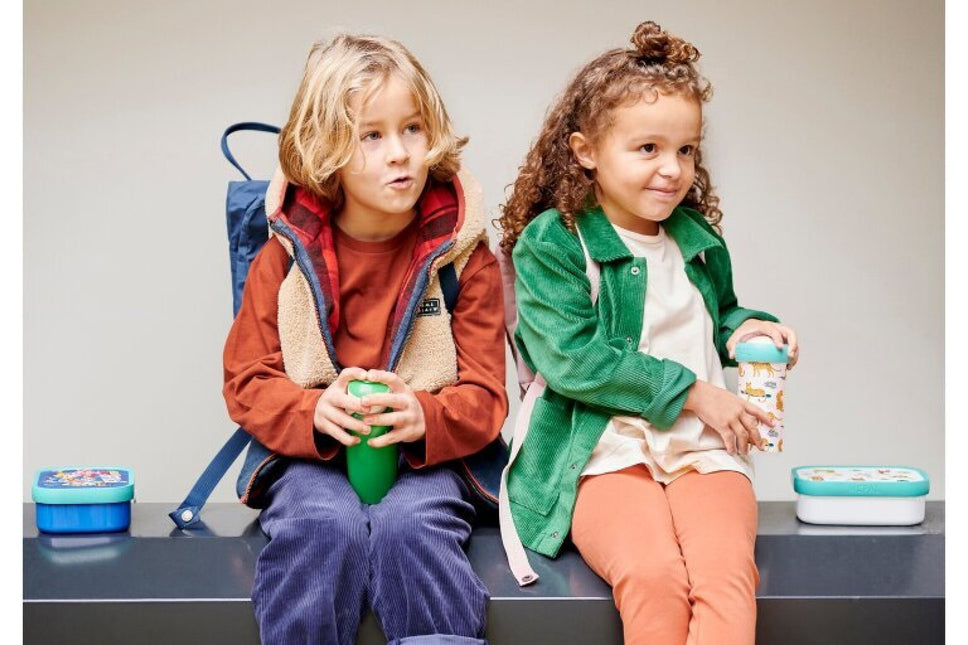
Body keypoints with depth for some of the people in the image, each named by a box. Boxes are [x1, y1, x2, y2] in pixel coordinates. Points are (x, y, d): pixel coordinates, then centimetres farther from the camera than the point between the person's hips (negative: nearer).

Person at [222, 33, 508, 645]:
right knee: (326, 527, -30)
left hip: (427, 455, 0)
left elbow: (484, 395, -2)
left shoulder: (465, 255, 0)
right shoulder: (287, 255, 2)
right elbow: (247, 381, 3)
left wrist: (423, 418, -25)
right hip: (310, 452, 1)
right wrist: (315, 412, -19)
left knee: (411, 525, -31)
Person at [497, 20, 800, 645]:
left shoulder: (699, 240, 17)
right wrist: (691, 392, -10)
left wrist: (745, 329, 9)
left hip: (704, 448, 4)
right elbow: (572, 359, -11)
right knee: (652, 575, -32)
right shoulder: (549, 243, -2)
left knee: (726, 569, -27)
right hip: (604, 451, -4)